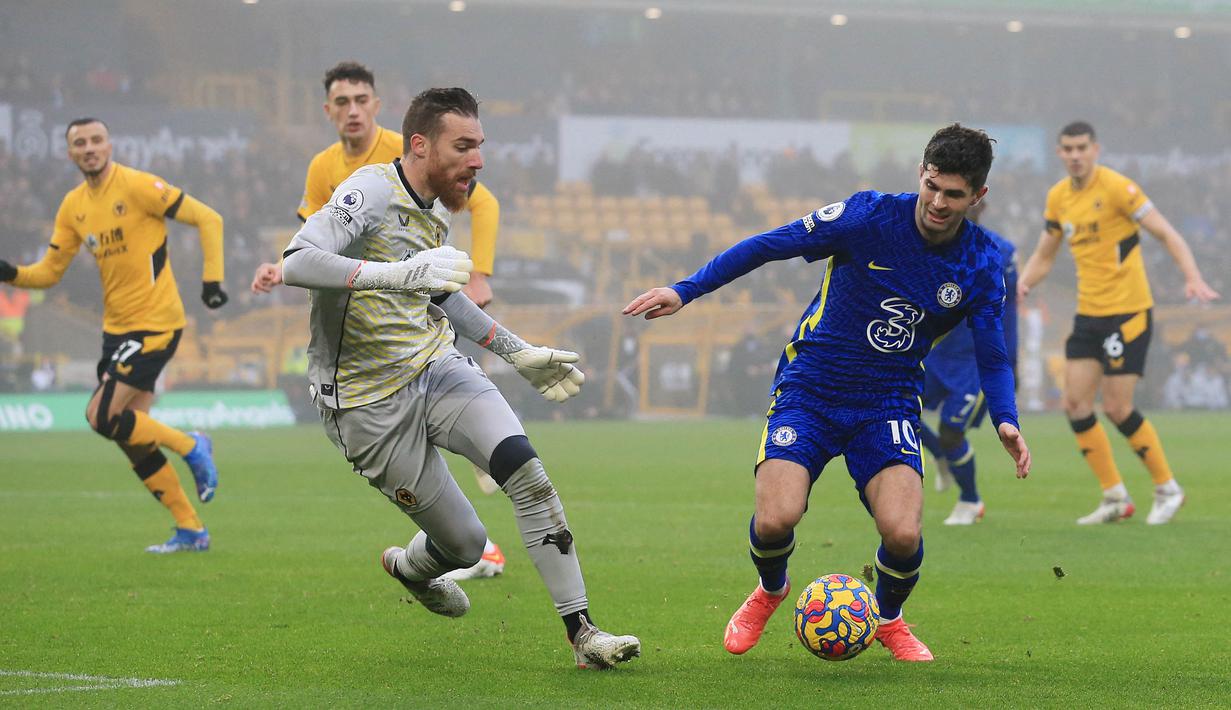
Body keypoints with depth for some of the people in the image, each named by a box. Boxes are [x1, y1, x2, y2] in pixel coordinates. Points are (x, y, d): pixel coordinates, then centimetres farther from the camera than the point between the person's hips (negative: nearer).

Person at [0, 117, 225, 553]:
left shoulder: (138, 187, -12)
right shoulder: (74, 207, 9)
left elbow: (207, 219, -9)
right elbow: (49, 272, 12)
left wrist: (212, 279, -15)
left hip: (155, 322, -8)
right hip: (116, 328, 8)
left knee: (102, 417, -16)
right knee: (130, 433, 6)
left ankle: (190, 448, 5)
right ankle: (190, 530, 14)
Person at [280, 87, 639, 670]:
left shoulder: (435, 207, 9)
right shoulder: (370, 193, -18)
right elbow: (296, 264, -33)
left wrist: (520, 353, 28)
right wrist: (399, 273, -42)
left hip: (436, 368, 7)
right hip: (369, 402, -7)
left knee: (524, 467, -20)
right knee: (466, 545, -1)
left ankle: (582, 632, -17)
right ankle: (409, 565, 39)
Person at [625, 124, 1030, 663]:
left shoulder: (982, 264, -4)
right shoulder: (870, 216, -13)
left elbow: (991, 355, 5)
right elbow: (769, 246, -7)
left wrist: (1006, 421, -13)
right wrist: (684, 290, -13)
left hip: (888, 402, 2)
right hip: (809, 389, -2)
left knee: (903, 534, -22)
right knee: (776, 520, -23)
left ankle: (889, 617, 16)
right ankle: (770, 591, 16)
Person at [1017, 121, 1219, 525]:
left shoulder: (1116, 188, -13)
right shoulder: (1058, 197, 8)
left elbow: (1166, 234, -14)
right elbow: (1044, 256, 17)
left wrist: (1193, 279, -27)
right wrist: (1023, 283, -3)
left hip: (1128, 311, -7)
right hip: (1088, 314, 7)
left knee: (1116, 408, -9)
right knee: (1075, 404, 0)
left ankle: (1167, 489, 10)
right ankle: (1115, 499, 10)